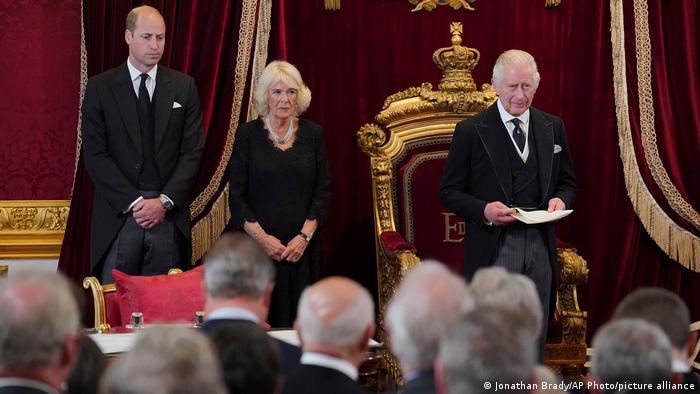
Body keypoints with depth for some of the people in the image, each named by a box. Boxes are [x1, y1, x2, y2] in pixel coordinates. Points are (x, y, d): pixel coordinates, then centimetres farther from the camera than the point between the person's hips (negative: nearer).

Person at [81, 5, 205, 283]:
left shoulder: (184, 87, 8)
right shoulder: (100, 88, 3)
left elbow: (193, 150, 4)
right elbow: (95, 154, -2)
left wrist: (165, 201, -8)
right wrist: (134, 201, -11)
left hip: (169, 214, 1)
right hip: (119, 214, -1)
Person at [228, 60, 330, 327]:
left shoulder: (313, 133, 6)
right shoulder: (248, 134, 1)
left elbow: (323, 190, 4)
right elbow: (236, 194, -1)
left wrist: (305, 236, -7)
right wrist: (261, 236, -10)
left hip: (302, 246, 2)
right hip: (258, 245, -2)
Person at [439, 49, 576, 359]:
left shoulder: (553, 128, 9)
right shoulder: (471, 131, -3)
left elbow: (567, 182, 18)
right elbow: (449, 191, -1)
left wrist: (561, 200, -5)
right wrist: (484, 210, -19)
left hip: (540, 248, 4)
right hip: (493, 249, -4)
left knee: (535, 341, 11)